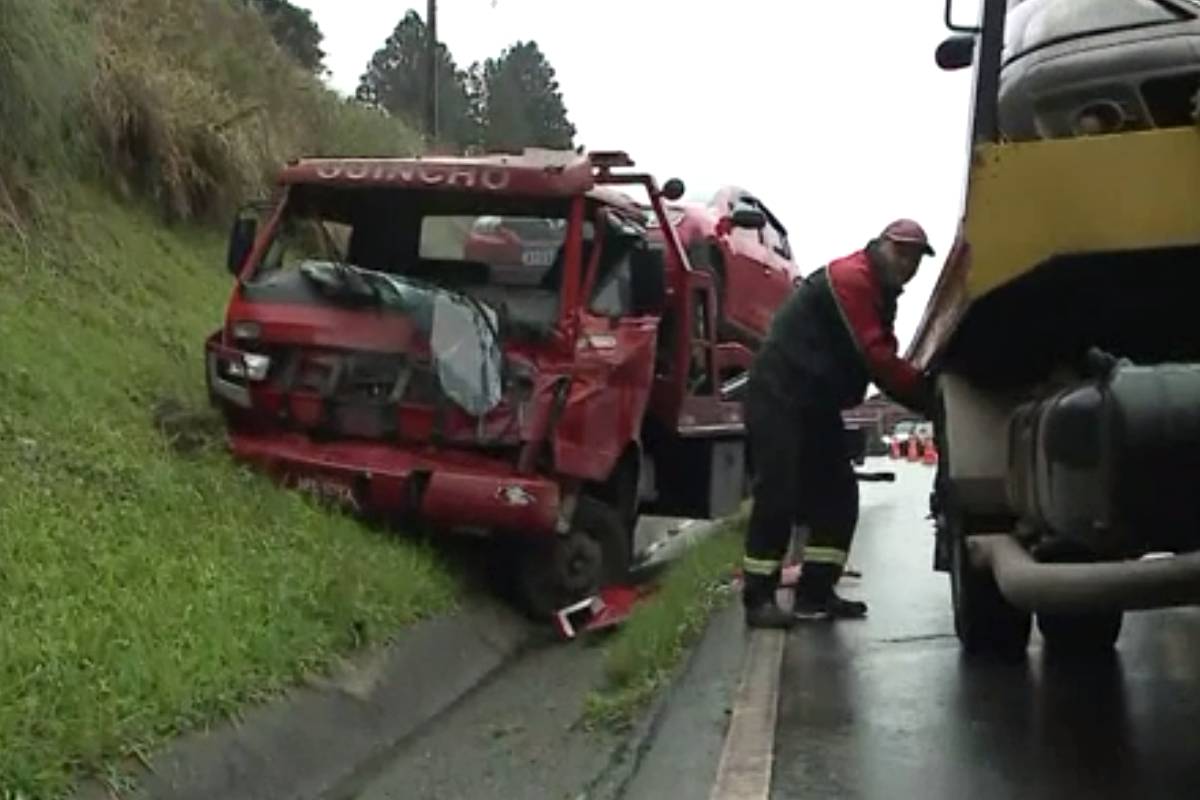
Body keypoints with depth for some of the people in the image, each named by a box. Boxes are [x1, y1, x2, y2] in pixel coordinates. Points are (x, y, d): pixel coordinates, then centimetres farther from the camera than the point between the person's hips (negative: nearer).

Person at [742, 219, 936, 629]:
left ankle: (815, 592, 14)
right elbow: (876, 357, -22)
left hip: (815, 402, 10)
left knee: (838, 494, 8)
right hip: (778, 395, -10)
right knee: (778, 495, -12)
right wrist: (928, 392, -19)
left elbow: (882, 361, 10)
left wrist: (924, 395, -4)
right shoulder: (852, 279, -14)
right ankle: (758, 599, -8)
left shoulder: (880, 294, 17)